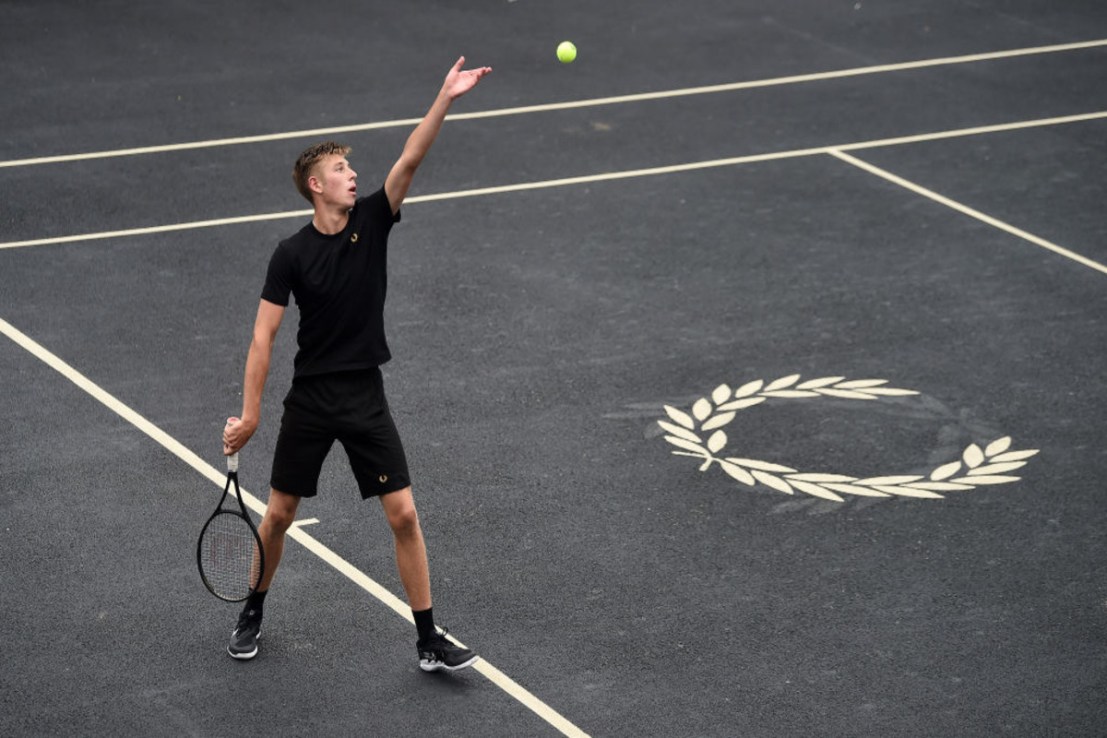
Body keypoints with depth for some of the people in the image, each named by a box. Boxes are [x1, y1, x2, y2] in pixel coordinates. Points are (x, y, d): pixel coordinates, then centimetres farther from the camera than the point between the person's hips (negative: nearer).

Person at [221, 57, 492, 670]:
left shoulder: (372, 219, -2)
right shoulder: (292, 254, -8)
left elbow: (410, 159, -16)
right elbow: (264, 336, -8)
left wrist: (445, 99, -28)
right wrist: (250, 413, -11)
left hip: (365, 396, 1)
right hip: (310, 398, -1)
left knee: (403, 515, -3)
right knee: (279, 514, 9)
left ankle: (429, 641, 4)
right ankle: (253, 613, 34)